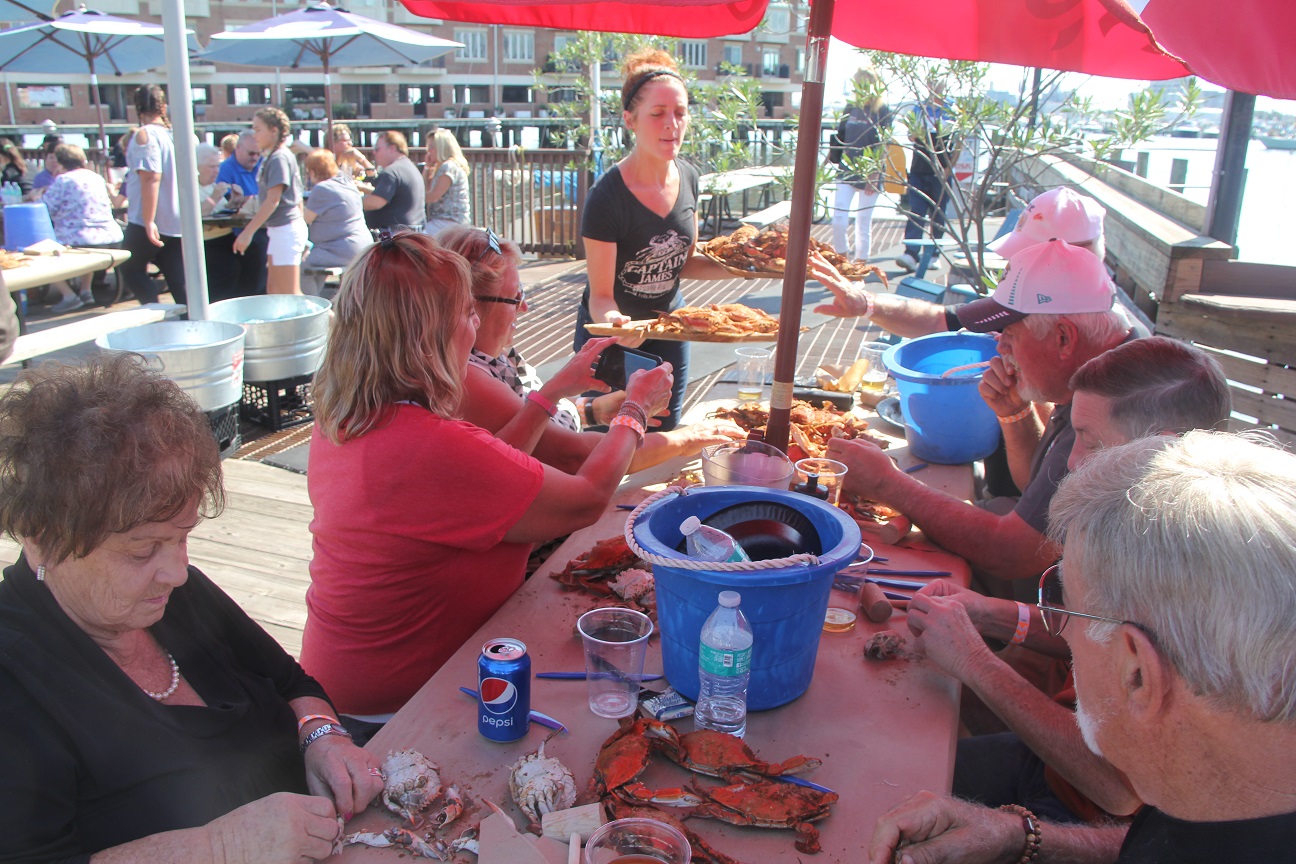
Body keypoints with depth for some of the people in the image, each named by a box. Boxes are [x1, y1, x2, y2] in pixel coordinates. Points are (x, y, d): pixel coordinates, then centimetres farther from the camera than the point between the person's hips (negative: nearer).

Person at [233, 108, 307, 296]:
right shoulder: (269, 157, 13)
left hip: (286, 229, -10)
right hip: (277, 230, 10)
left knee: (289, 292, -8)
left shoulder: (279, 158, -15)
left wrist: (248, 231, -19)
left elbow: (273, 200, -20)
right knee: (273, 288, 12)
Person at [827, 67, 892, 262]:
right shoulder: (851, 108, 8)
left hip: (869, 175, -3)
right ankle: (842, 257, 14)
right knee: (838, 220, -5)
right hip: (847, 171, 3)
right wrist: (834, 160, 9)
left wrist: (875, 173, -16)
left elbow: (883, 145, -10)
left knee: (864, 222, 3)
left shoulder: (882, 112, -5)